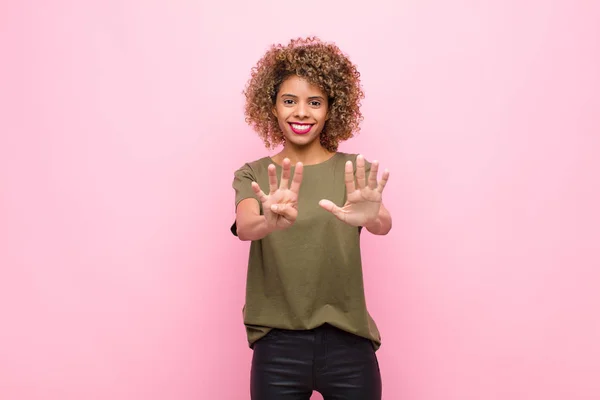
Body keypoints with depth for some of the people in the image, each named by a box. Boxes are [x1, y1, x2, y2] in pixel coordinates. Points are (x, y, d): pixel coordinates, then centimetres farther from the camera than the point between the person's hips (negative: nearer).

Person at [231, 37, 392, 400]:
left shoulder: (355, 172, 1)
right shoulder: (253, 175, 2)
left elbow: (383, 224, -17)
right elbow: (244, 227, -17)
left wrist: (370, 216, -40)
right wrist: (270, 222, -40)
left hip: (348, 343, 0)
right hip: (277, 346, 0)